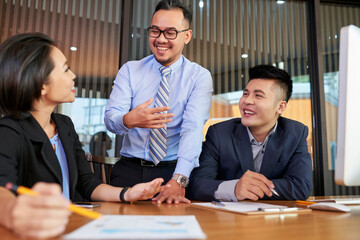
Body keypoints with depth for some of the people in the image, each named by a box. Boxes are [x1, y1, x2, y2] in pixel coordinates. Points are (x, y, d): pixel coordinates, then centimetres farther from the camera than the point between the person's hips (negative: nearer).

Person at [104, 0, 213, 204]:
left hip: (175, 170, -1)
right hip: (129, 169, 2)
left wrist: (178, 180, -30)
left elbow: (193, 129, -16)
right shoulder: (129, 70, 6)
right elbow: (110, 117, -5)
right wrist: (128, 120, -30)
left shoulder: (200, 76, -2)